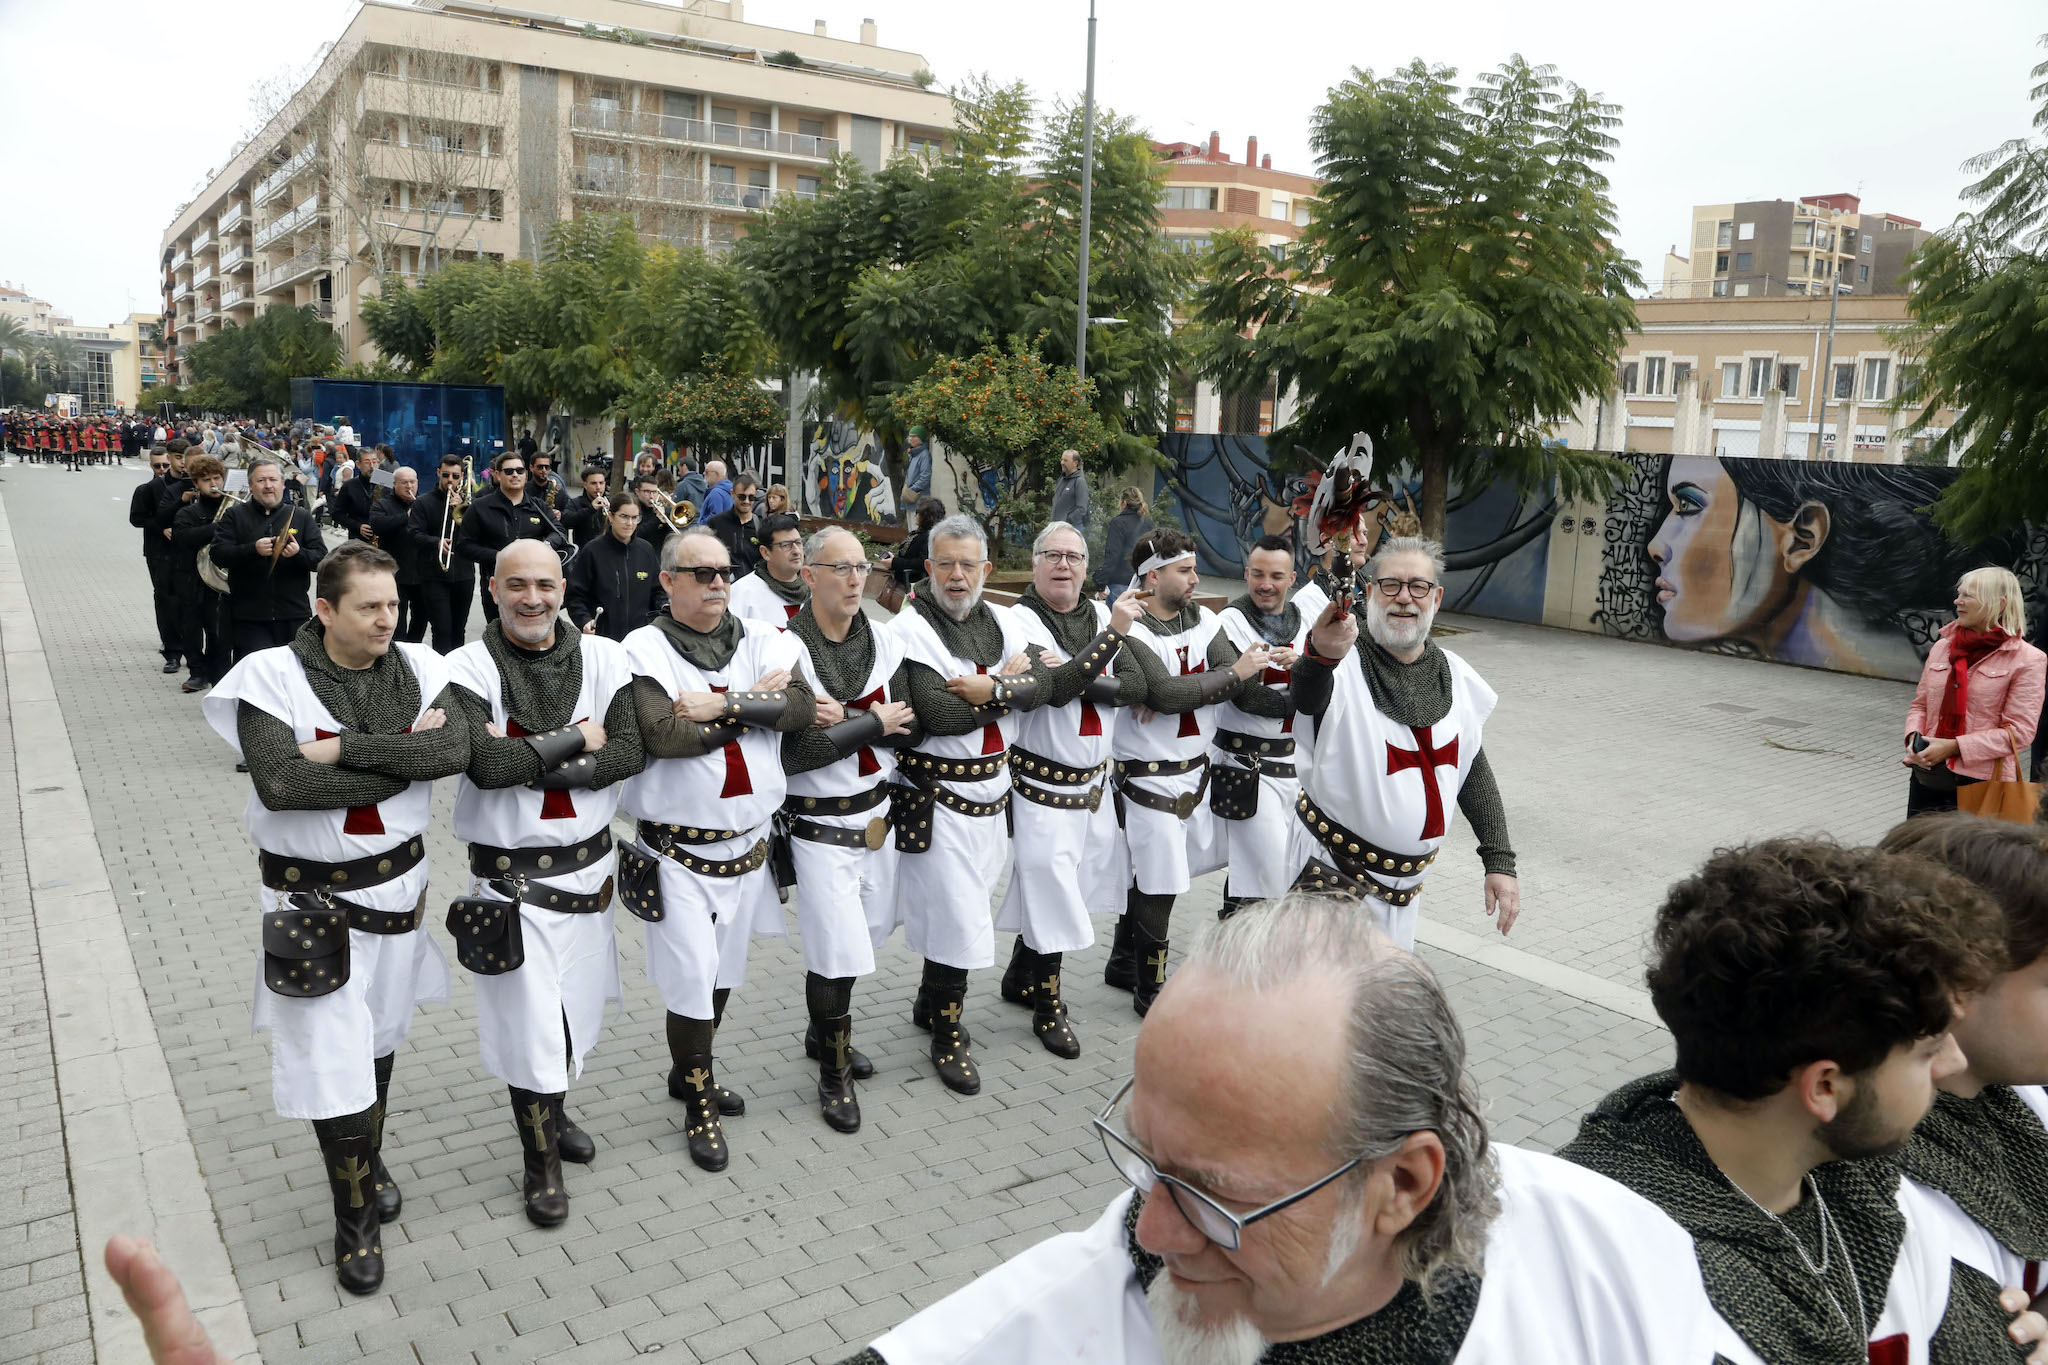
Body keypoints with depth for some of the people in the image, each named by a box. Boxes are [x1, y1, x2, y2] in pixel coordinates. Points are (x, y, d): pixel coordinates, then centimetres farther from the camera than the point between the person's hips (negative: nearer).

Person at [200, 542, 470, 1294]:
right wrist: (403, 759, -22)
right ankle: (356, 1219, 17)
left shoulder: (416, 669, -4)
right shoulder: (273, 675, -14)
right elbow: (280, 782, -27)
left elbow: (455, 749, -21)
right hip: (311, 894, -3)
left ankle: (369, 1162, 44)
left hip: (397, 880, 4)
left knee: (378, 1035, 21)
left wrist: (347, 748, -27)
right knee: (332, 1051, -1)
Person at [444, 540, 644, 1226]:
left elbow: (628, 754, -12)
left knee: (575, 1003, 17)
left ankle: (549, 1108, 45)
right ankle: (540, 1158, 22)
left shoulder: (604, 658, -2)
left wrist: (528, 760, -19)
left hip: (588, 860, 4)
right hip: (511, 871, -3)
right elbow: (487, 765, -25)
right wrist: (577, 740, -16)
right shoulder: (469, 668, -11)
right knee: (528, 1014, 1)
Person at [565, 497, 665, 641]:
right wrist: (584, 621, -17)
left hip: (641, 635, 3)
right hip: (602, 636, -3)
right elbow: (575, 596, -1)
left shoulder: (646, 550, 10)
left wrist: (666, 606, -4)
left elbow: (656, 592, 16)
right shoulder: (592, 551, 0)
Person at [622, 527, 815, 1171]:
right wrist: (754, 704, -17)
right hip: (678, 844, -4)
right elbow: (662, 735, -23)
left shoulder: (760, 641, 3)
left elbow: (803, 706, -13)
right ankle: (700, 1105, 16)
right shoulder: (646, 647, -8)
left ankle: (688, 1071, 39)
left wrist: (721, 704, -22)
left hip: (748, 838, 5)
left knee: (723, 969, 17)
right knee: (691, 972, -3)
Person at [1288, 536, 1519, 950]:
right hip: (1335, 872, -5)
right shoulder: (1346, 664, -15)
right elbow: (1306, 699, -38)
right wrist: (1321, 655, -61)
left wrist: (1499, 861, 5)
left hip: (1406, 883, 6)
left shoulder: (1456, 677, 3)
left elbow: (1475, 773, 10)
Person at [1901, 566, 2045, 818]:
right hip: (1927, 777, 4)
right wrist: (1914, 738, -5)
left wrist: (1954, 746, -17)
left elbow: (2019, 732, -11)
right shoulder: (1942, 646, 9)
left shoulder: (2027, 660, -5)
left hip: (1981, 784, -4)